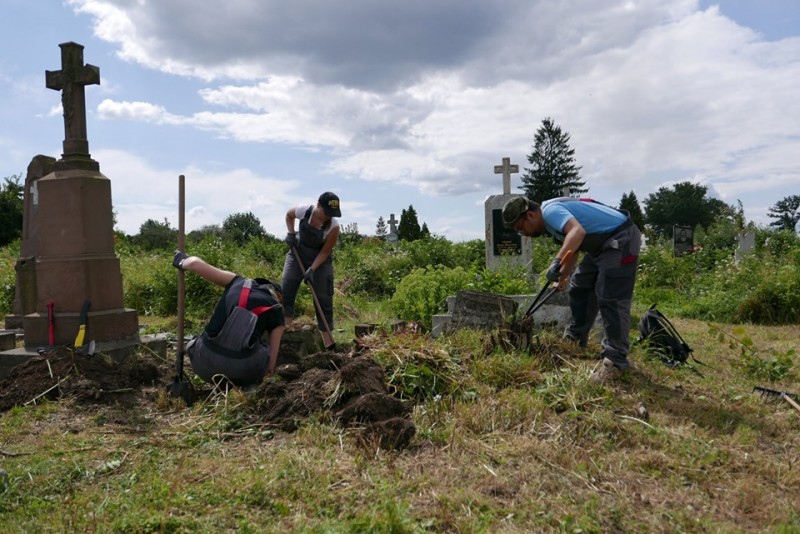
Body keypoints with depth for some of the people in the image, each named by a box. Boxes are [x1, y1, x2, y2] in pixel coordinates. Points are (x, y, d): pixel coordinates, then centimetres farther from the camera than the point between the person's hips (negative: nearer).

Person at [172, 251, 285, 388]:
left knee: (192, 345, 36)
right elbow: (272, 353, 11)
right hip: (242, 368, -1)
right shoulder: (276, 311, 12)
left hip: (206, 362, 1)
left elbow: (194, 263, 13)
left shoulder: (239, 283, 15)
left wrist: (181, 262, 35)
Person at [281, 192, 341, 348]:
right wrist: (290, 232, -9)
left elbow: (325, 251, -17)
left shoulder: (333, 226, -25)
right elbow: (289, 215, 4)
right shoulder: (303, 210, -20)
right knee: (285, 292, -6)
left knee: (323, 299, -3)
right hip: (297, 255, 2)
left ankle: (328, 343, 4)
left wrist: (312, 269, -25)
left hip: (320, 261, -2)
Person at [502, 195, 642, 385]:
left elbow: (578, 232, -40)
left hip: (621, 239, -11)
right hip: (602, 243, 11)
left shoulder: (550, 210, -20)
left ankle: (615, 361, -8)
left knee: (611, 299, -13)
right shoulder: (551, 216, 11)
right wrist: (562, 278, 30)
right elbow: (572, 250, 23)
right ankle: (575, 339, 29)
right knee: (580, 288, 17)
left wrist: (556, 262, -47)